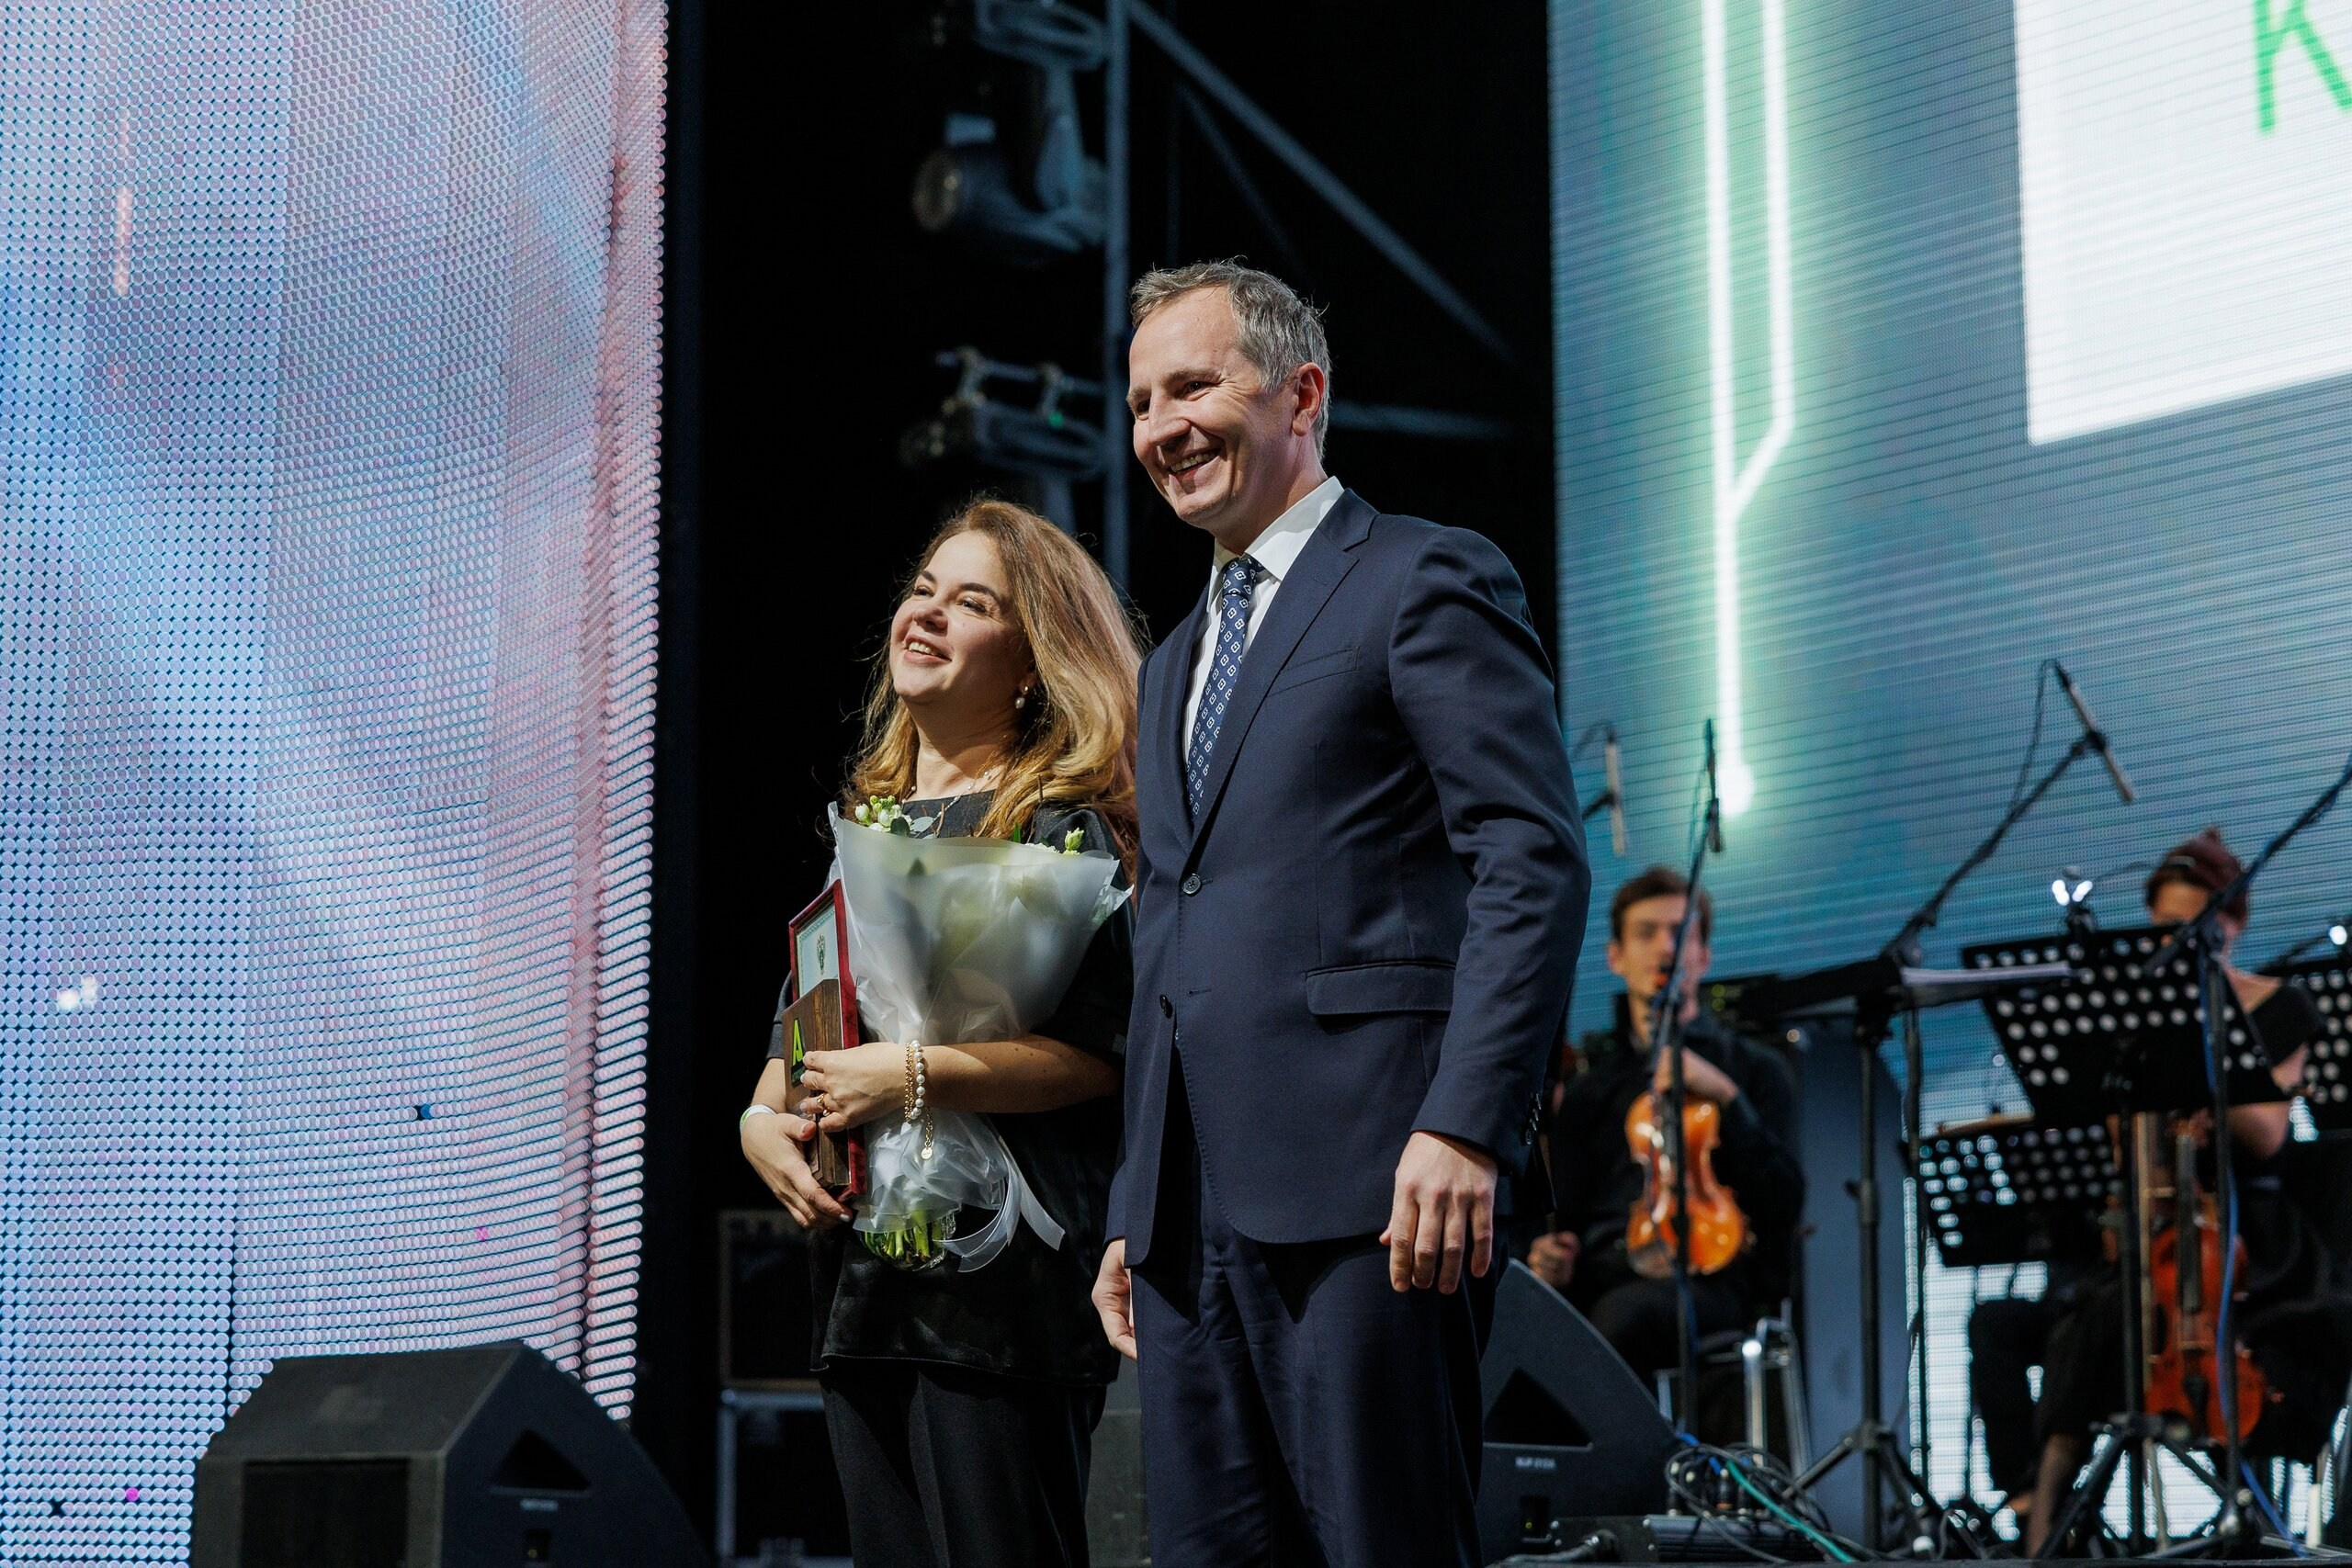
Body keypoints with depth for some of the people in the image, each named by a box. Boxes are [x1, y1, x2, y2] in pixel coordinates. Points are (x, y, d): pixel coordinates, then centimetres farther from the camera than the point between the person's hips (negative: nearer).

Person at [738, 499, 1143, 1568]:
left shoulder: (1058, 825, -5)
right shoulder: (869, 820, 19)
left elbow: (1106, 1049, -14)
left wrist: (917, 1076, -19)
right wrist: (760, 1116, 3)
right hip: (863, 1282, 8)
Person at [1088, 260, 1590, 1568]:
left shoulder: (1428, 581, 0)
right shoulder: (1177, 664, 26)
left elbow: (1535, 864, -11)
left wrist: (1466, 1127, -20)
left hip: (1363, 1189, -8)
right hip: (1196, 1214, 8)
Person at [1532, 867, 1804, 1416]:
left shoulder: (1753, 1068, 19)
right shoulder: (1586, 1075, 28)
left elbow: (1784, 1202, 4)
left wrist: (1726, 1099, -8)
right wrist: (1552, 1254, -1)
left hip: (1706, 1274, -2)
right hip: (1599, 1277, 2)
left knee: (1623, 1313, -40)